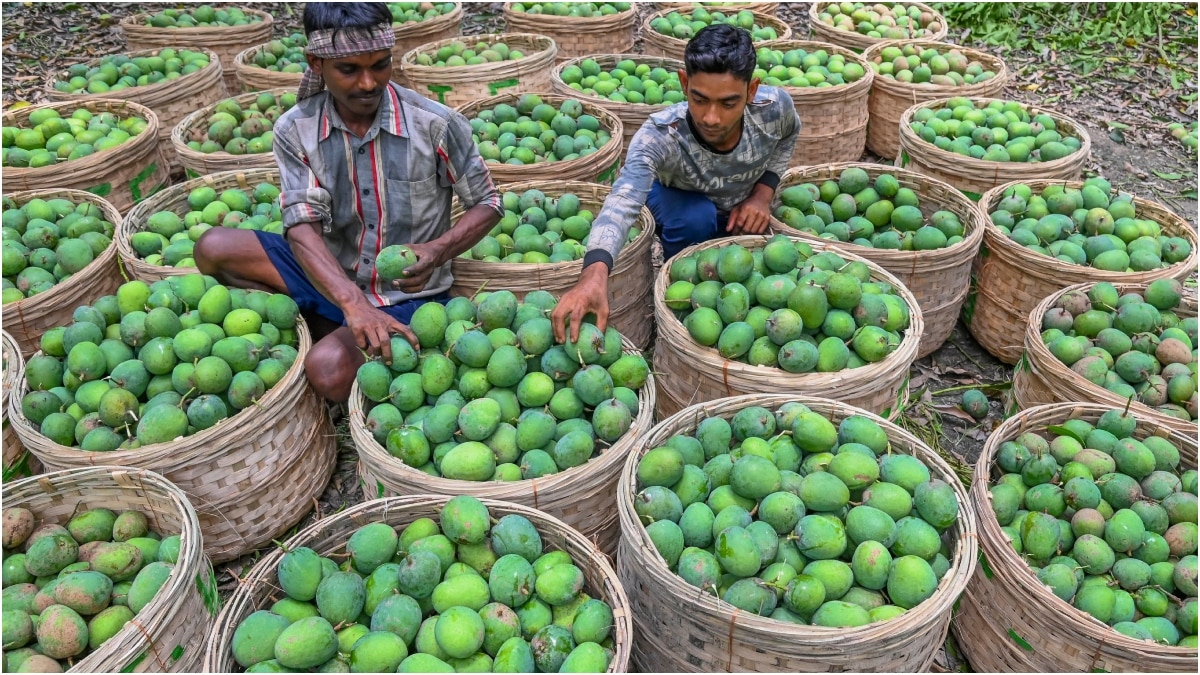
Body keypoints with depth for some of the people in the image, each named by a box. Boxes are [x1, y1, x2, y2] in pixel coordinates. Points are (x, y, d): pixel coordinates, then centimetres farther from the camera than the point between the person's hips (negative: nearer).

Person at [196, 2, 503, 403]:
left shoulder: (435, 124, -15)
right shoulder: (295, 130, -8)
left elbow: (487, 203, -4)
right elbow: (302, 228, -17)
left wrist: (439, 250, -25)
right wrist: (352, 303, -36)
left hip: (407, 293, -3)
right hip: (331, 277, 4)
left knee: (330, 368, -30)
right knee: (214, 249, -14)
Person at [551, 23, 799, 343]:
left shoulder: (775, 106, -31)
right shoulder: (659, 136, -41)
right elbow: (623, 202, -58)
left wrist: (764, 193, -21)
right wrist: (595, 272, -77)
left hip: (742, 211, 3)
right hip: (680, 202, -2)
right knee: (696, 217, -36)